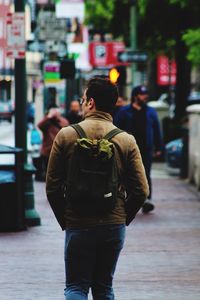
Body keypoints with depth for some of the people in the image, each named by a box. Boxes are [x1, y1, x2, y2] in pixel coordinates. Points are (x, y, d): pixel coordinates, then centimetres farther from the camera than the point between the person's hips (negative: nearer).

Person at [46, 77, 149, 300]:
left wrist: (65, 220, 10)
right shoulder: (126, 140, -3)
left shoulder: (66, 135, -4)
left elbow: (52, 187, -2)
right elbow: (141, 190, -4)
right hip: (114, 227, 2)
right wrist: (123, 219, 11)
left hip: (77, 227, -2)